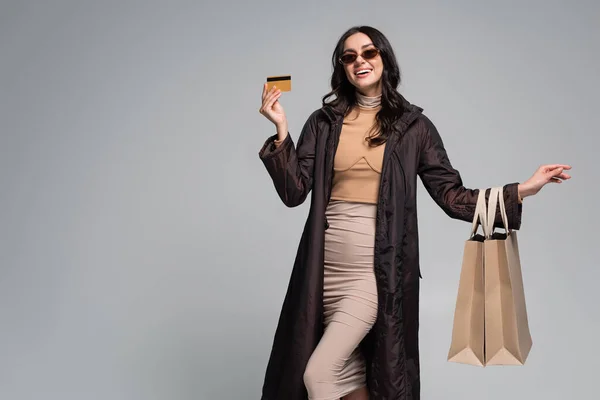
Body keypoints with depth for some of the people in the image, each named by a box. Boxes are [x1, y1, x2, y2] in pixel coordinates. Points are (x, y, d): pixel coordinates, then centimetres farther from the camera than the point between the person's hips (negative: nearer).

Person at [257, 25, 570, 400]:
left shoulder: (414, 126, 3)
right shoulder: (324, 122, 6)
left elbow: (452, 195, 1)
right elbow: (294, 192, -2)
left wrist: (522, 190, -8)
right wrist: (281, 129, -11)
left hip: (378, 270, -3)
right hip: (326, 267, 3)